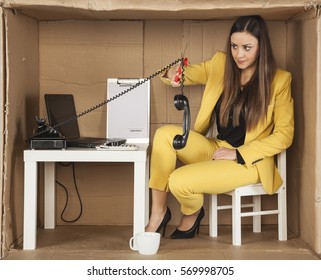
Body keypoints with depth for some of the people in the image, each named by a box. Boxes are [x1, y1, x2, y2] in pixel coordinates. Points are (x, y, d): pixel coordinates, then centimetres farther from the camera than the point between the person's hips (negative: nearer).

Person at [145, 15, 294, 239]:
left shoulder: (279, 80, -9)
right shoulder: (221, 64, 3)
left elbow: (284, 136, -9)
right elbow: (189, 73, 11)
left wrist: (238, 153, -15)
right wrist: (173, 74, -16)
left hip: (249, 160, -5)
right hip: (216, 148, 5)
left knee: (179, 181, -23)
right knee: (165, 134, -21)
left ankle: (193, 213, 15)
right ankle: (159, 212, -9)